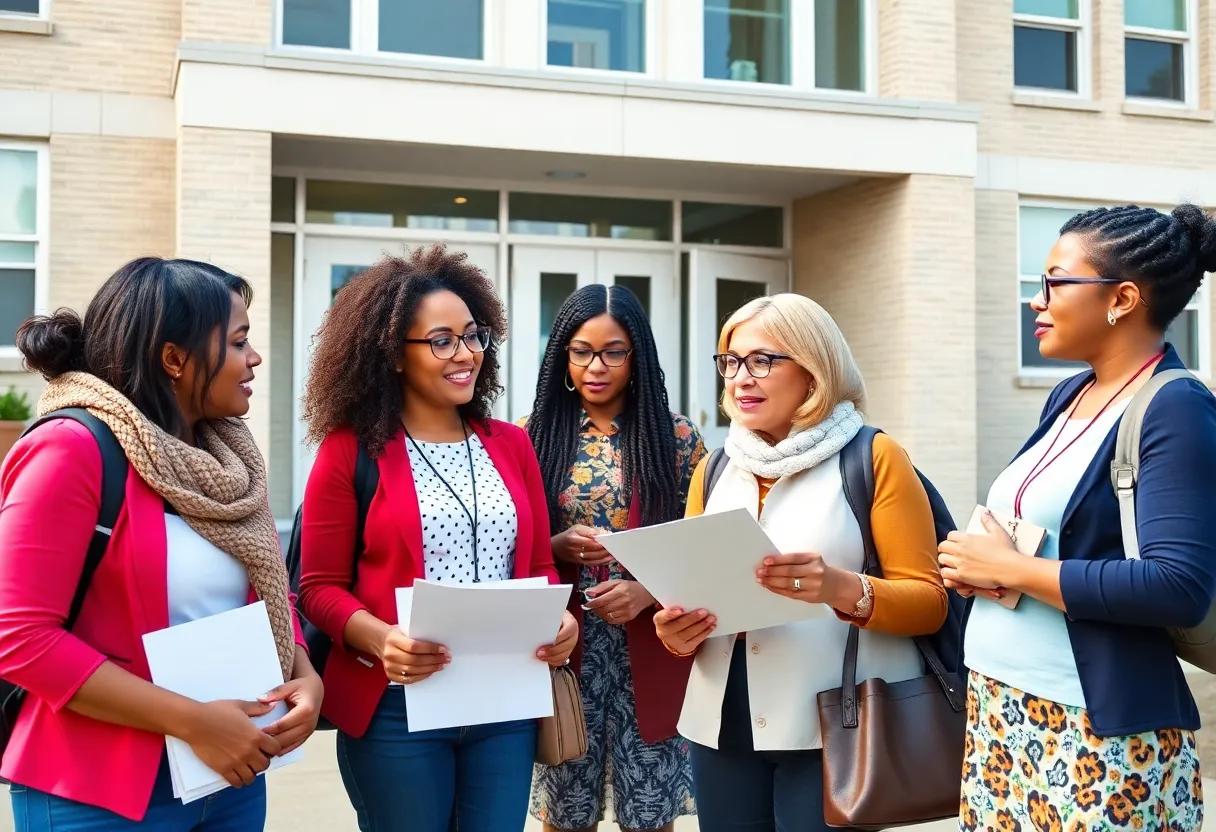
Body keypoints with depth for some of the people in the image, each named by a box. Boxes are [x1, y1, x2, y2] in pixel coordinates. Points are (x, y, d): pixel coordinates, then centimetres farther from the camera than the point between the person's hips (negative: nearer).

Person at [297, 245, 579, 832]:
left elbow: (539, 565, 12)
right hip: (397, 708, -4)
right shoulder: (351, 451, -4)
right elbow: (321, 587, -4)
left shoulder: (510, 445, 9)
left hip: (506, 705, 4)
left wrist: (557, 619, -8)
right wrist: (380, 639, -21)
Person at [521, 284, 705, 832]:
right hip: (563, 650, 0)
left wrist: (648, 590, -14)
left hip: (650, 652, 0)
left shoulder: (676, 438, 2)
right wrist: (556, 547, -14)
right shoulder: (532, 435, 3)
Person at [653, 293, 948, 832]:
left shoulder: (874, 457, -3)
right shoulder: (714, 470, 11)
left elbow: (930, 601, -6)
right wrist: (678, 633, -7)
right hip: (724, 727, 5)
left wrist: (844, 590, -24)